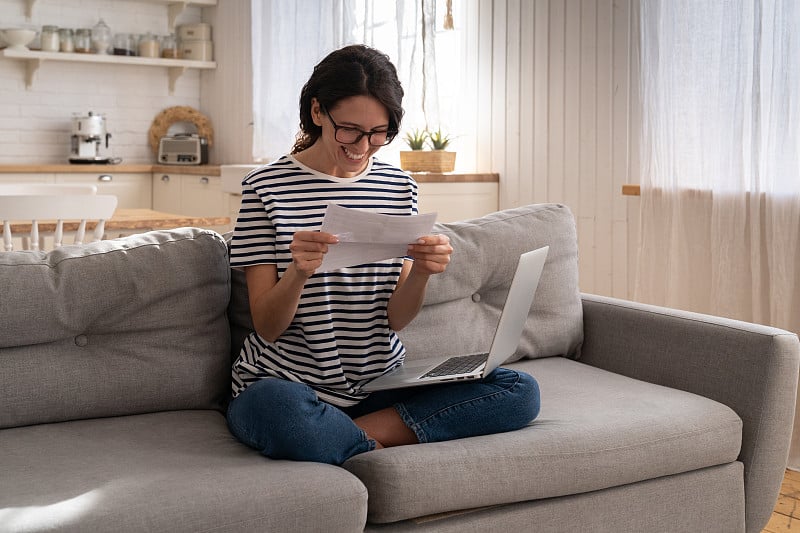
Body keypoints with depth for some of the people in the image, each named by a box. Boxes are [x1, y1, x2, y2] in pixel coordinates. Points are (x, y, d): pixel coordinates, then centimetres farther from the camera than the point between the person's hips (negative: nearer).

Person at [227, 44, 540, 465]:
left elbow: (395, 318, 3)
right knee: (278, 409, -41)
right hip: (287, 383, -4)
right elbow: (267, 327, -7)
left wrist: (421, 273, -18)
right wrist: (298, 273, -28)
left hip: (378, 381, 5)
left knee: (520, 391, -14)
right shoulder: (267, 187, -4)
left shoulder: (398, 187, 7)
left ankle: (341, 437, -16)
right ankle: (377, 449, -12)